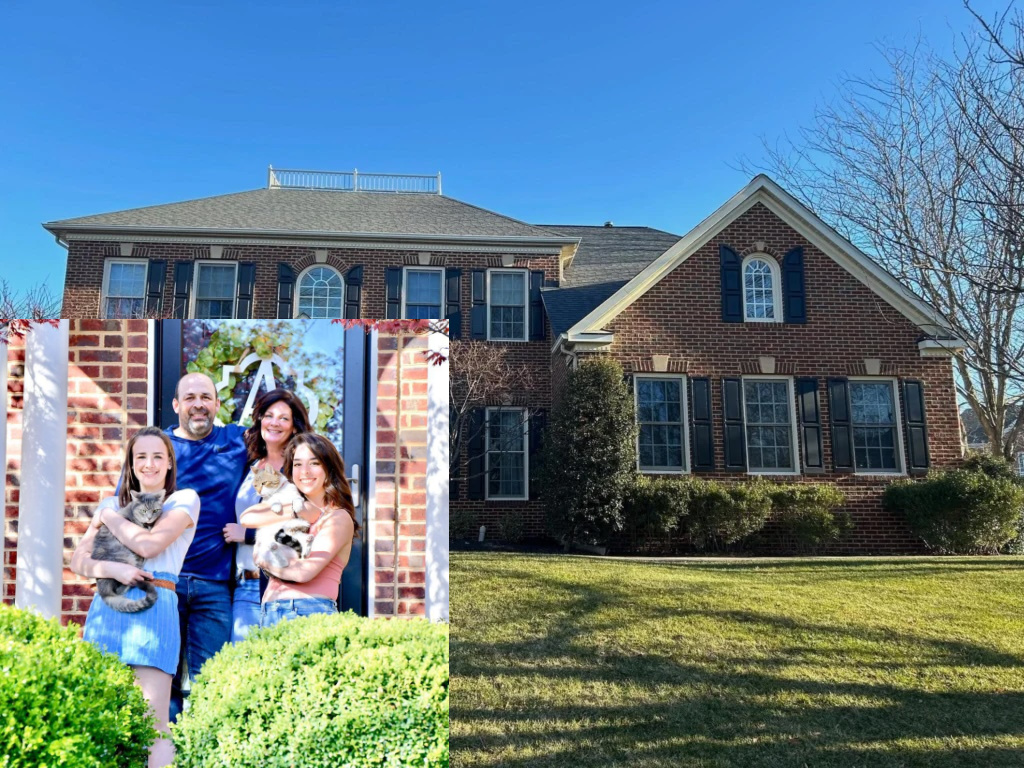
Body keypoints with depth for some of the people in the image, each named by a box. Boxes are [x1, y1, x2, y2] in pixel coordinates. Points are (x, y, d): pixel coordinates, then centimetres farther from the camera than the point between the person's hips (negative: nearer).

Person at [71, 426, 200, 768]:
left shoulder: (184, 500, 6)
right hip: (106, 607, 4)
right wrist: (112, 568, -10)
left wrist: (108, 517, 6)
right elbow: (78, 560, 10)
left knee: (152, 726, -8)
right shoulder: (113, 503, 19)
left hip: (153, 608, -4)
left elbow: (149, 544, -9)